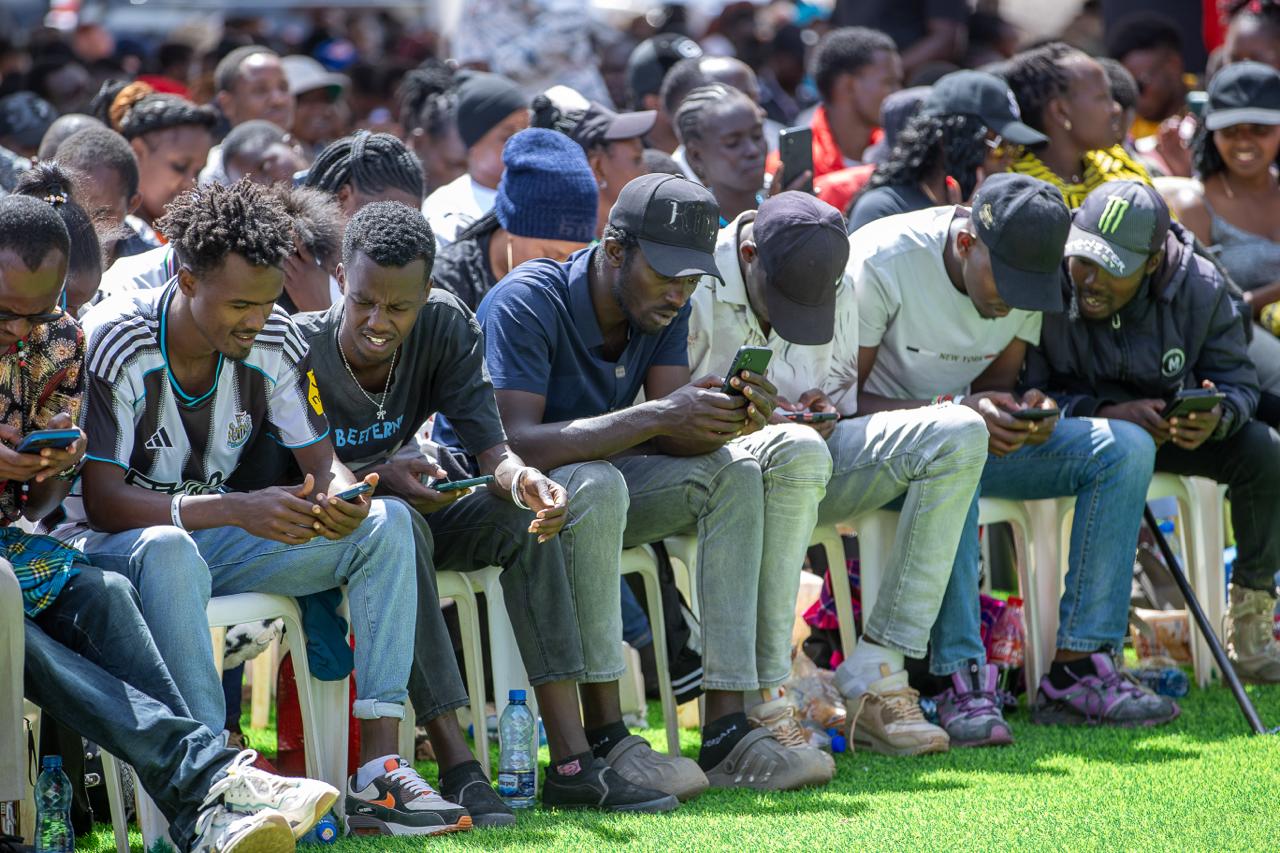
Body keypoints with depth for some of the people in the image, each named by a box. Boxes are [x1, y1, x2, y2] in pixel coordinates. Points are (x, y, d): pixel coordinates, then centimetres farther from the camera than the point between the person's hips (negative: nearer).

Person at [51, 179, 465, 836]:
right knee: (168, 551, -42)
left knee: (385, 525, -13)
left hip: (216, 538, 6)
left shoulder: (275, 342, -5)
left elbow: (322, 463, 0)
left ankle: (378, 772, -22)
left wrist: (342, 502, -28)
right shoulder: (113, 344, -22)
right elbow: (102, 502, -25)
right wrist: (237, 511, -36)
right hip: (110, 546, -6)